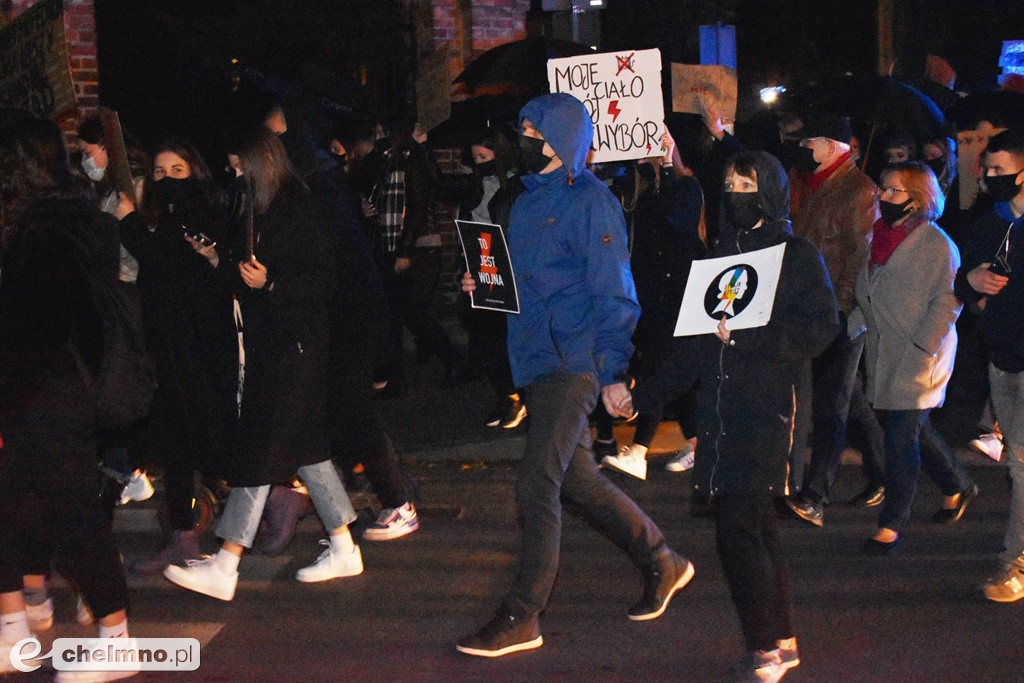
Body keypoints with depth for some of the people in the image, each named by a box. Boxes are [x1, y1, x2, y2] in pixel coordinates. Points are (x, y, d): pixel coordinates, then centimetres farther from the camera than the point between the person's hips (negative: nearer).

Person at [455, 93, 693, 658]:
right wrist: (485, 285, 7)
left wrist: (613, 371, -17)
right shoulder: (529, 198, 17)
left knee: (537, 483, -12)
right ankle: (660, 564, 31)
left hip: (574, 362, -9)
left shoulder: (588, 199, -10)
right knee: (574, 476, 15)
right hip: (536, 359, 9)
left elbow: (612, 292, -13)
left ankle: (522, 617, -8)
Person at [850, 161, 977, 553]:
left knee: (902, 436, -7)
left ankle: (891, 525, -2)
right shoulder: (881, 237, 12)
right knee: (915, 430, 16)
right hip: (883, 355, 8)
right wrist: (853, 327, 10)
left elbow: (947, 302, -12)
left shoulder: (937, 245, -10)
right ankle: (957, 487, 38)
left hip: (917, 360, -7)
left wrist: (921, 349, -17)